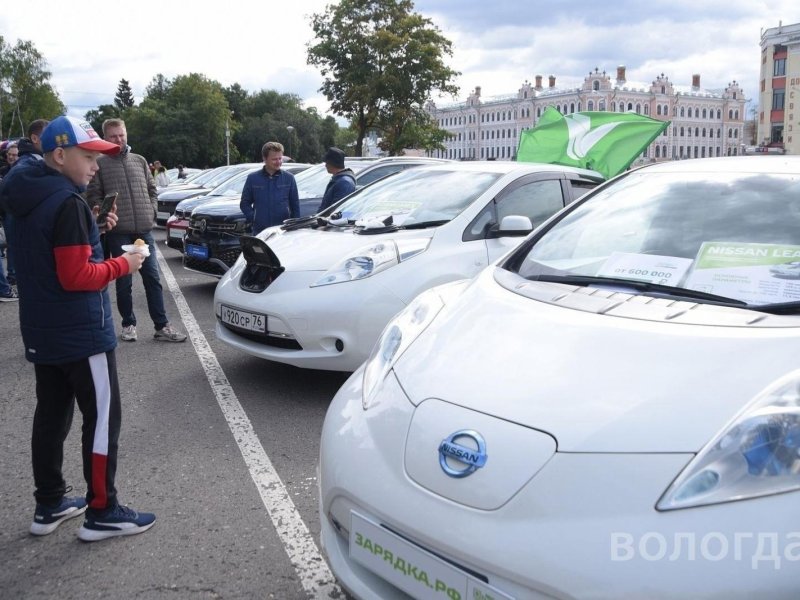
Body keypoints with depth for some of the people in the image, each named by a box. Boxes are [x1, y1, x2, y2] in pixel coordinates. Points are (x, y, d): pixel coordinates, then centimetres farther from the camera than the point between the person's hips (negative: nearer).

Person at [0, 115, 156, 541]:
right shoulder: (67, 203, -20)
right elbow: (77, 276, -23)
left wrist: (92, 231, 6)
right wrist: (122, 265, -10)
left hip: (42, 332, 9)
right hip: (80, 333, -9)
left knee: (51, 416, 16)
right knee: (103, 417, 0)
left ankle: (49, 505, 26)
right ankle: (101, 513, 8)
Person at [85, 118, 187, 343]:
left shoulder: (139, 161, 14)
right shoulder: (100, 164, 1)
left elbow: (152, 189, 18)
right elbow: (93, 197, 0)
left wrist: (151, 212, 5)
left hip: (144, 229, 3)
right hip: (118, 232, -3)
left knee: (152, 277, 2)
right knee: (124, 281, 4)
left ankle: (162, 326, 5)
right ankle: (128, 324, 17)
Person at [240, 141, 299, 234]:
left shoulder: (289, 178, 4)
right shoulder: (253, 178, 4)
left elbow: (295, 205, 7)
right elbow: (244, 203, 9)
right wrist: (253, 218, -5)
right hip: (260, 231, 0)